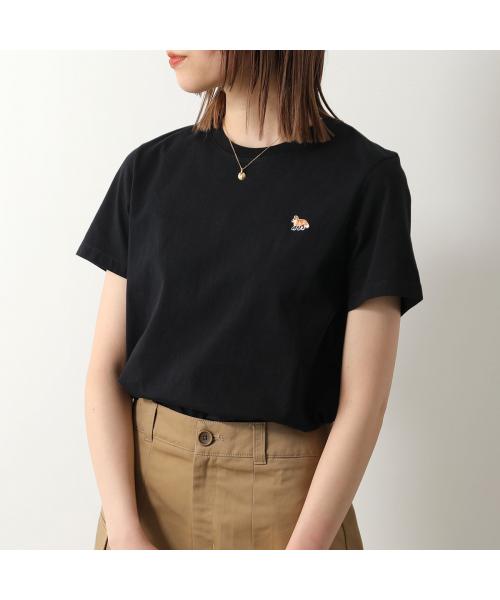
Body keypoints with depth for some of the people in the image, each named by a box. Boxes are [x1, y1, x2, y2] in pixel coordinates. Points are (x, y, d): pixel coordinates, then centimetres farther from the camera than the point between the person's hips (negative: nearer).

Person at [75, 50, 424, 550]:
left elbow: (362, 400, -11)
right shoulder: (150, 168, -1)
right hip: (145, 480, 3)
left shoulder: (366, 178, -10)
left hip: (290, 499, -2)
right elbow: (106, 367, -2)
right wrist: (125, 532, -11)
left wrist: (303, 549, -15)